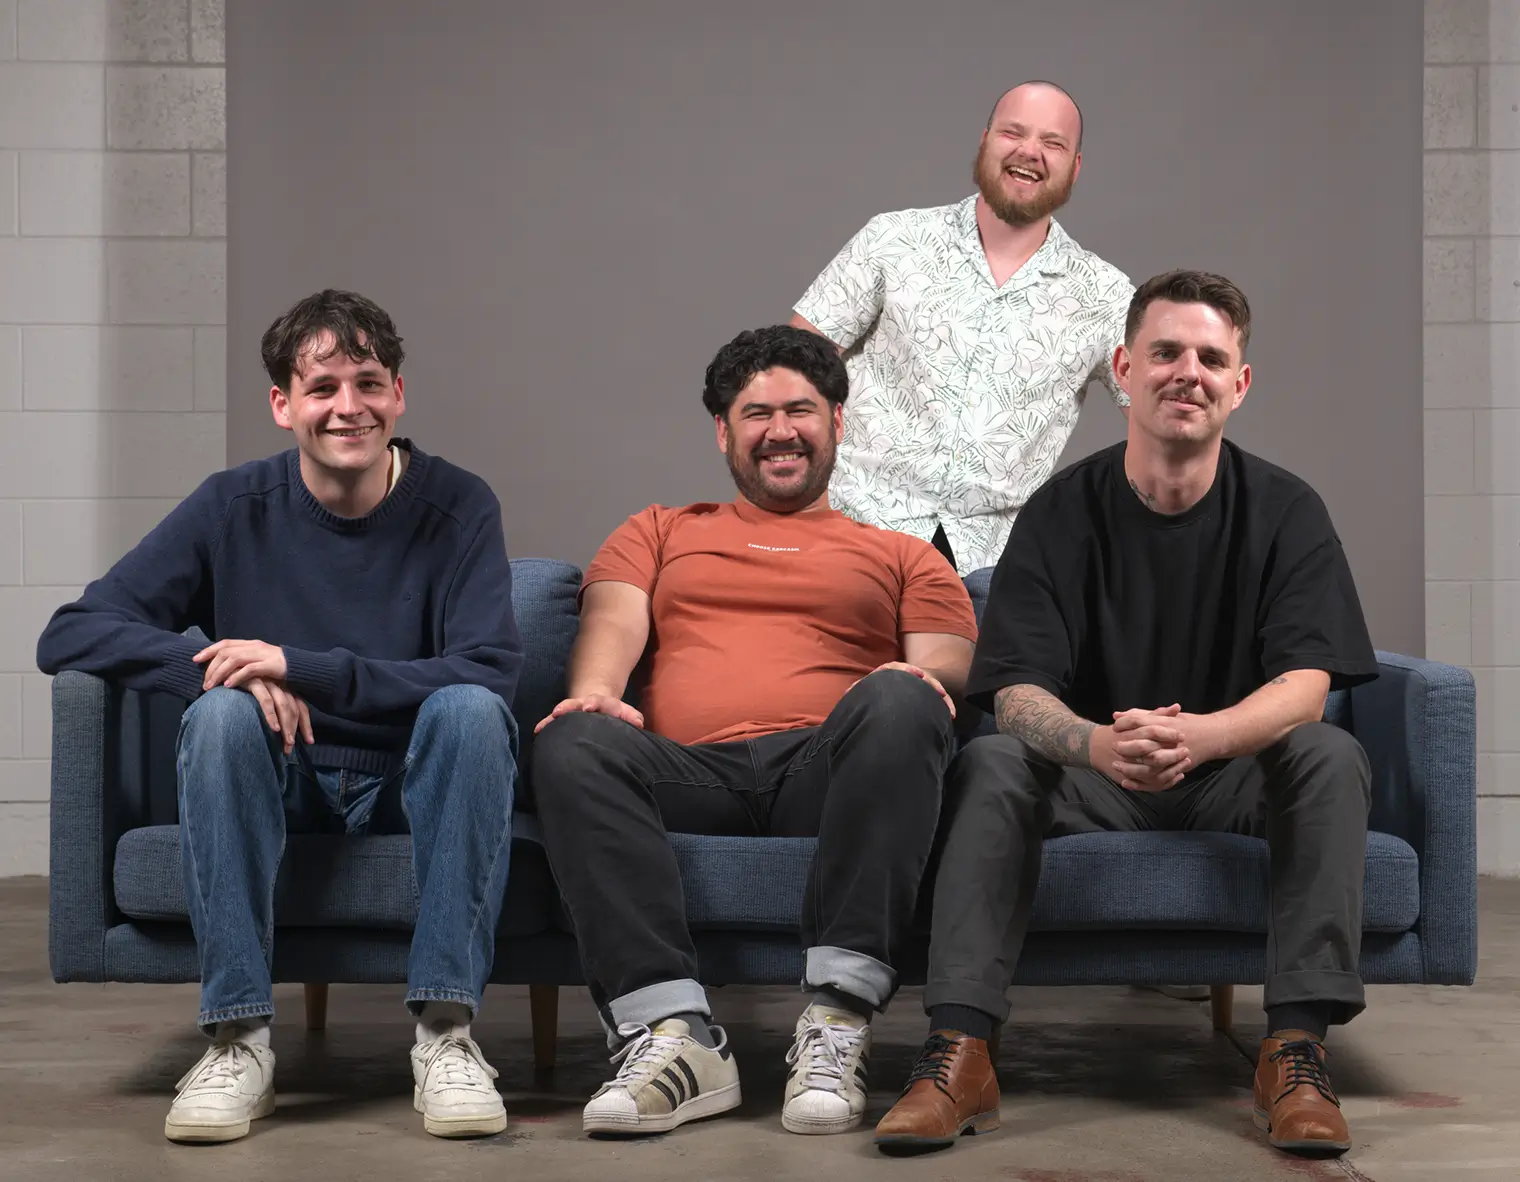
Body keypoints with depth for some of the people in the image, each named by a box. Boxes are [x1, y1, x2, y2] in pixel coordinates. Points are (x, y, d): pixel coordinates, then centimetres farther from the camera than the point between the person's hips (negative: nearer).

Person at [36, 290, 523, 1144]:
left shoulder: (457, 506, -5)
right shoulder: (236, 508, -2)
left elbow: (491, 672, -19)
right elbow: (69, 634, -7)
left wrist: (302, 667, -26)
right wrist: (220, 668, -26)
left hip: (417, 785, -1)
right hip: (282, 783, 1)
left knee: (471, 709, -31)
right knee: (222, 711, -30)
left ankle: (445, 1034, -32)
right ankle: (240, 1041, -29)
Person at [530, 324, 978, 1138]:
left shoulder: (901, 556, 30)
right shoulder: (659, 533, 33)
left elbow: (947, 664, 14)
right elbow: (613, 622, 14)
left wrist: (921, 681, -13)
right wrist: (595, 693, -11)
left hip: (825, 770, -1)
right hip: (690, 773, 1)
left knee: (897, 702, -35)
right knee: (573, 744, -31)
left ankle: (836, 1024, -40)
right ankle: (673, 1034, -40)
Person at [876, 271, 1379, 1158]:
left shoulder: (1285, 511, -4)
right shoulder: (1063, 512, -5)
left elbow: (1305, 687, -16)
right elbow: (1017, 694, -14)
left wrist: (1193, 736, -39)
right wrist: (1099, 744, -39)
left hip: (1234, 781, 0)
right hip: (1097, 784, 0)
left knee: (1332, 756, -29)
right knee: (991, 763, -28)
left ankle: (1297, 1051, -31)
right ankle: (959, 1051, -35)